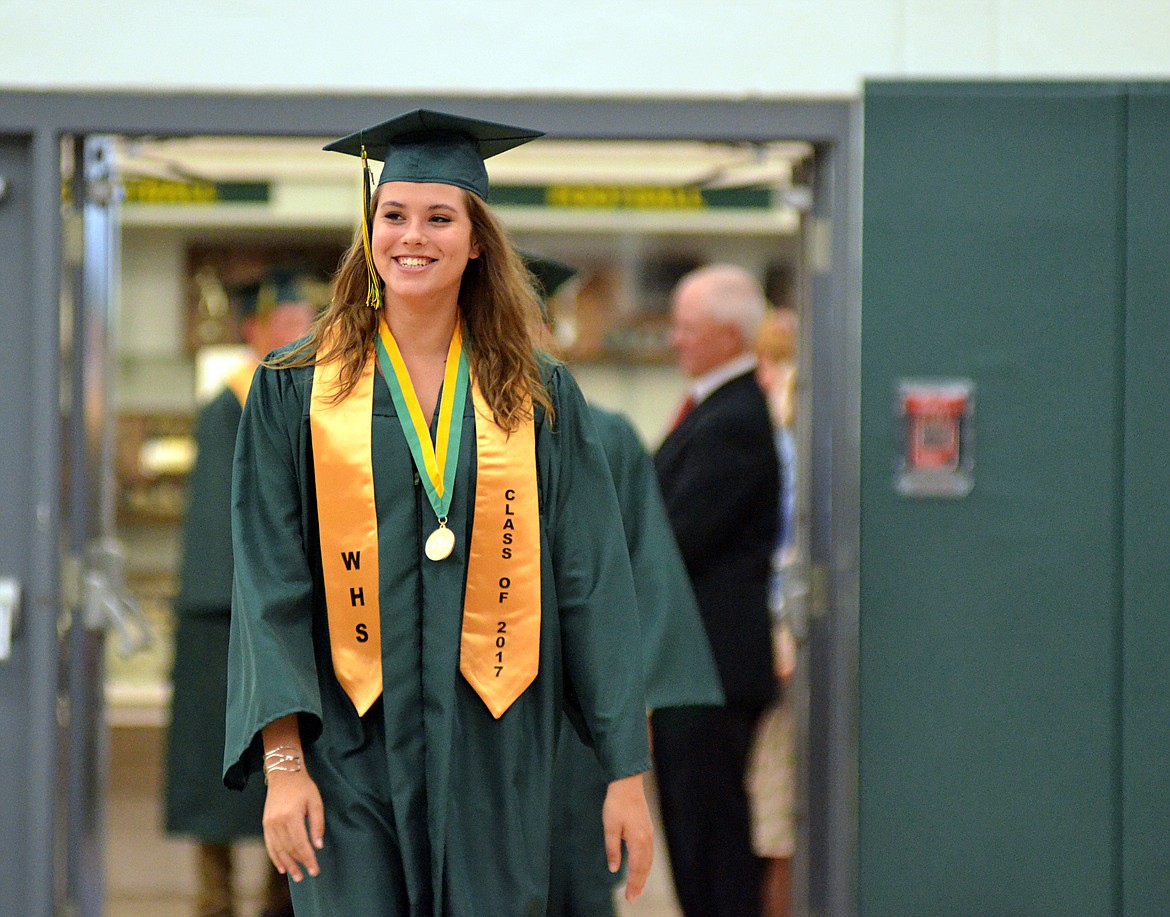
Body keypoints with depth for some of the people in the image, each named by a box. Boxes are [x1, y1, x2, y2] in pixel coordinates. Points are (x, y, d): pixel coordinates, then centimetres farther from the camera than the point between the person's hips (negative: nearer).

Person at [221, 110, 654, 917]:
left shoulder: (541, 399, 5)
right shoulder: (297, 392, 3)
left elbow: (593, 584, 3)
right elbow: (270, 587, -2)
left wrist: (628, 770, -1)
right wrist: (282, 759, -12)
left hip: (497, 755, 1)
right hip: (351, 754, -1)